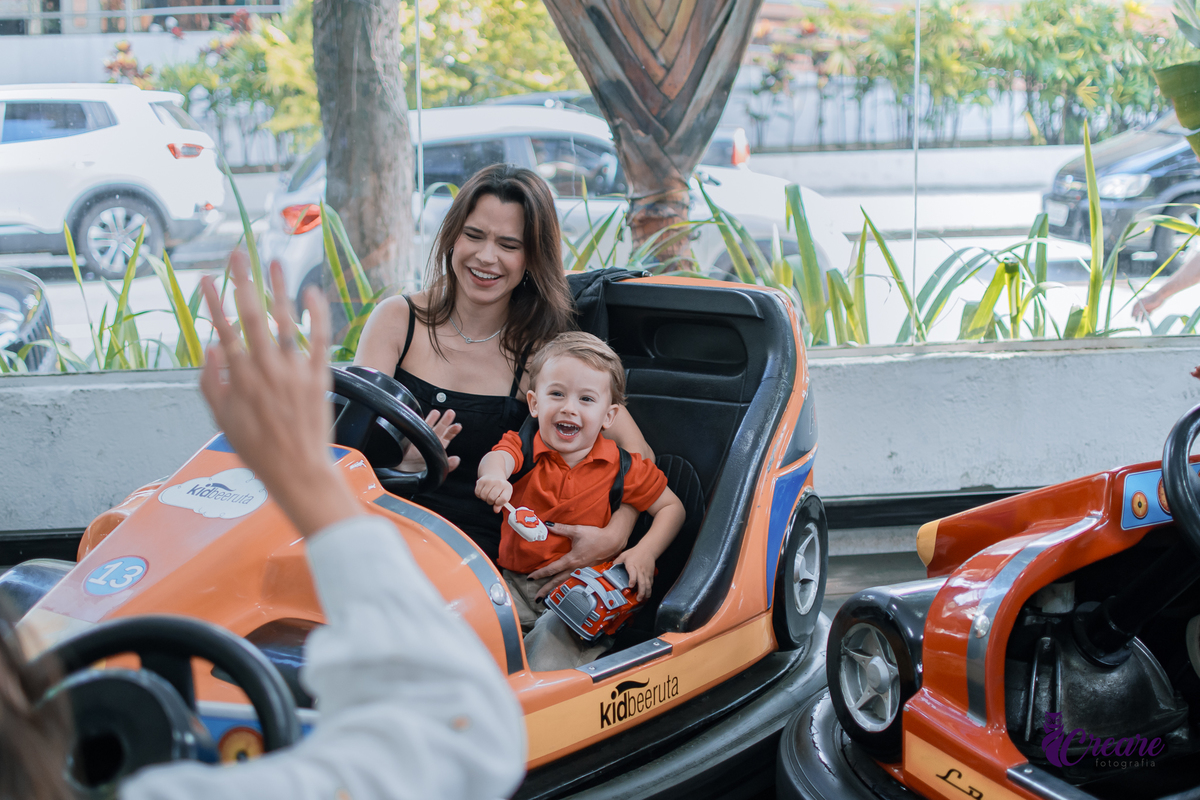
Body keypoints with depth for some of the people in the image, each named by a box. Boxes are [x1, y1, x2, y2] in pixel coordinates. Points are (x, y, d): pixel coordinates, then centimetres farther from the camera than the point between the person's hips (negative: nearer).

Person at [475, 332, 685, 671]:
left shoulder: (622, 468, 1)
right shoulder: (524, 447, 1)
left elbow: (672, 507, 8)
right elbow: (498, 457, -23)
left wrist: (645, 552, -11)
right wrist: (494, 475, -50)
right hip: (517, 583, 2)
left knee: (557, 630, -31)